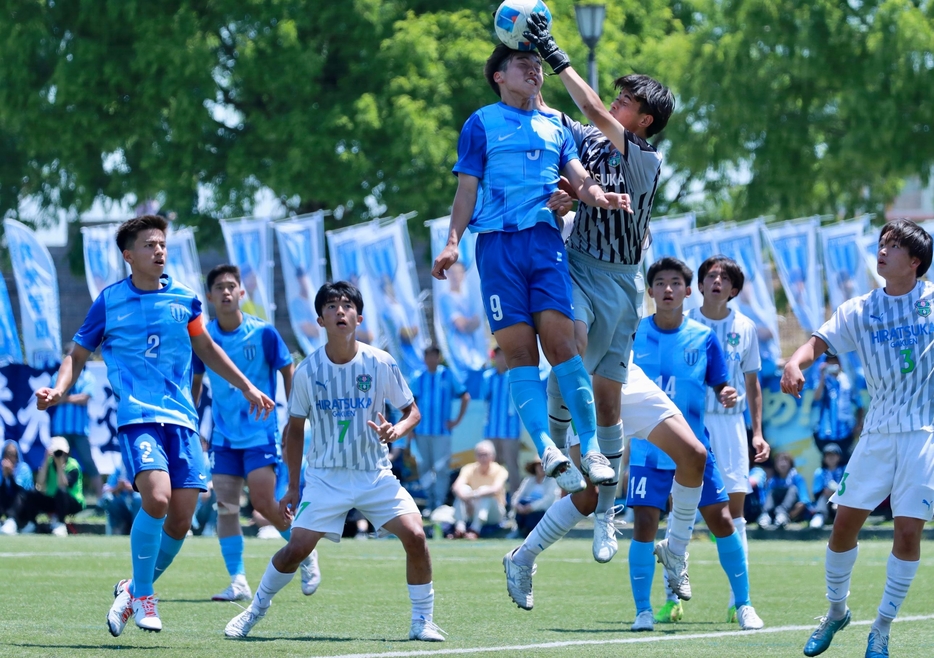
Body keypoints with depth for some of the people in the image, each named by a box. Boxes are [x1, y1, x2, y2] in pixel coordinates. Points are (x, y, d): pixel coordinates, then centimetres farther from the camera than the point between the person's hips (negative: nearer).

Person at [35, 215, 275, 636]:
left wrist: (246, 387, 29)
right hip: (137, 415, -4)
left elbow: (206, 349, 27)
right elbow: (78, 355, 11)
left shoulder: (184, 299, 10)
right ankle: (141, 594, -6)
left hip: (182, 418, 4)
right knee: (156, 499, -25)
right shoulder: (109, 302, 3)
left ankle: (133, 591, 21)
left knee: (180, 519, -3)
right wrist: (59, 389, -8)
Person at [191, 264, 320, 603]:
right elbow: (195, 383, 14)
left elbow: (288, 375, 0)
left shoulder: (263, 333, -9)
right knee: (226, 507, -3)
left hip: (261, 432, -4)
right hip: (223, 436, 4)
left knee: (263, 502, -12)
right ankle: (238, 582, 2)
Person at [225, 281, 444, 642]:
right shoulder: (307, 371, -6)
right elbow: (295, 429, 6)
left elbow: (412, 411, 3)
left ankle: (422, 620, -2)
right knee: (297, 548, -9)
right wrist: (293, 487, 7)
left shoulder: (381, 364, -7)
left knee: (415, 535, -17)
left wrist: (396, 431, -20)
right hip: (325, 476, 0)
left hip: (375, 474, 0)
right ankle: (255, 609, 16)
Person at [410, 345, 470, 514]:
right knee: (425, 467, 6)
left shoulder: (448, 375, 1)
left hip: (442, 430, -3)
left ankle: (440, 503, -5)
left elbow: (465, 397, 5)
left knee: (442, 468, -8)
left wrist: (457, 420, -1)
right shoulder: (419, 378, 7)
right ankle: (429, 501, 16)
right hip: (422, 430, 3)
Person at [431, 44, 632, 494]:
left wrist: (601, 198, -10)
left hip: (546, 240, 2)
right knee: (519, 349, -11)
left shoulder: (555, 126, 21)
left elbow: (580, 179, 13)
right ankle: (547, 449, -21)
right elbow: (467, 190, 9)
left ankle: (590, 448, -13)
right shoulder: (481, 124, 13)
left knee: (560, 340, -12)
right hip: (498, 242, -2)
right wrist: (452, 243, -4)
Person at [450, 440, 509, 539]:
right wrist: (464, 495, -42)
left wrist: (473, 495, -44)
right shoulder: (469, 469, -4)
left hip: (494, 513, -3)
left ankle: (475, 530, -44)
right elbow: (457, 486, -21)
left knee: (485, 490, -31)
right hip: (472, 511, 3)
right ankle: (460, 527, -38)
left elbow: (495, 489, -33)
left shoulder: (499, 471, -12)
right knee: (464, 490, -24)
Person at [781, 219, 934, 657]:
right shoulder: (860, 310, 5)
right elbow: (819, 341, -5)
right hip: (879, 431, 2)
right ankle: (835, 612, 23)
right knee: (845, 523, 0)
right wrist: (795, 362, -25)